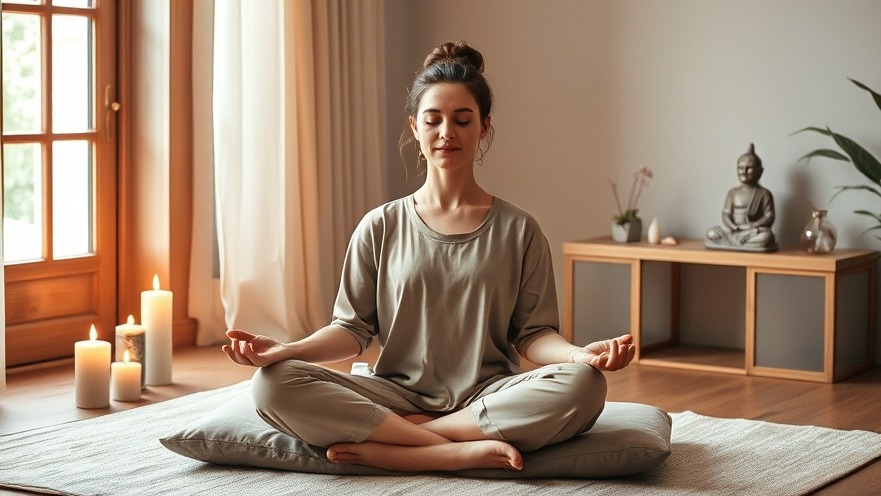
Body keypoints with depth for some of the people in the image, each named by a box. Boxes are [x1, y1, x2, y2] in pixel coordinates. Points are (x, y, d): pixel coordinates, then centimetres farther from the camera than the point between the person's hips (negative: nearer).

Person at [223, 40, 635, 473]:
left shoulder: (518, 231, 8)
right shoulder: (380, 227, 9)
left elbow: (533, 334, 3)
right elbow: (353, 328, 6)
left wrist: (580, 354, -20)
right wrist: (285, 350, -12)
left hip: (488, 398, 0)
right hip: (398, 395, 0)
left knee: (583, 385, -33)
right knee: (273, 384, -25)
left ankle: (380, 448, -25)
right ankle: (467, 450, -29)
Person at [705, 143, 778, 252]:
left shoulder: (764, 194, 2)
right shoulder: (733, 193, 12)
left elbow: (769, 217, -5)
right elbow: (726, 214, 6)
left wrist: (751, 226, -20)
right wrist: (733, 227, -16)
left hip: (754, 231, -2)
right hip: (733, 230, 3)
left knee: (767, 236, -36)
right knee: (711, 233, -21)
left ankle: (730, 241, -31)